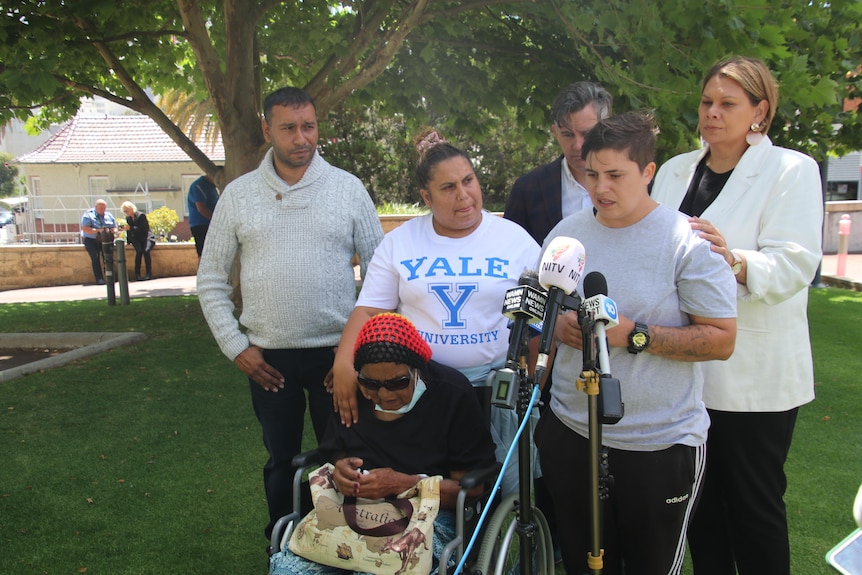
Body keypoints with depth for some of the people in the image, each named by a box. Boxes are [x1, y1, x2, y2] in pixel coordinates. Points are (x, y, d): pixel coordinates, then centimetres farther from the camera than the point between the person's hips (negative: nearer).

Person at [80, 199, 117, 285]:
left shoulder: (108, 215, 14)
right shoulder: (88, 215, -1)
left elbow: (115, 228, 16)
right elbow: (85, 229, -12)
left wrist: (113, 231, -9)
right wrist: (97, 230, -25)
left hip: (106, 240, 3)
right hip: (91, 240, -3)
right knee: (95, 258, -17)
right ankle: (99, 279, -19)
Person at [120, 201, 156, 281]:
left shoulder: (141, 215, -6)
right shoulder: (128, 218, 13)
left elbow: (143, 229, -14)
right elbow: (130, 230, 20)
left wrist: (130, 228, -19)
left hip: (147, 237, -4)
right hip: (136, 239, 4)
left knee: (146, 250, -32)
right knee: (139, 250, -29)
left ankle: (149, 273, -25)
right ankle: (137, 274, -29)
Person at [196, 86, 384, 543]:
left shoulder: (348, 188, -1)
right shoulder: (238, 194, 2)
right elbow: (211, 281, 6)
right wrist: (236, 347, -1)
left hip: (337, 351, -1)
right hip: (268, 356, 1)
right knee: (281, 459, 15)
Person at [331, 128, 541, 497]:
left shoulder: (515, 238, 1)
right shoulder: (399, 242, 3)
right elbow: (370, 309, 0)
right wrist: (344, 364, -16)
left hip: (496, 384, 0)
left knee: (509, 488, 6)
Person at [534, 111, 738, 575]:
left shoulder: (689, 241, -11)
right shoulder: (565, 234, 4)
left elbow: (721, 340, -13)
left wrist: (634, 336, -22)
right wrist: (559, 326, -8)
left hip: (660, 445, -4)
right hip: (570, 431, 5)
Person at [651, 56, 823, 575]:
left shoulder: (792, 170, -3)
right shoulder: (675, 170, 13)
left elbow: (795, 263, -16)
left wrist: (734, 260, -34)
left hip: (754, 373, -5)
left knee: (755, 502, 6)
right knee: (700, 496, 15)